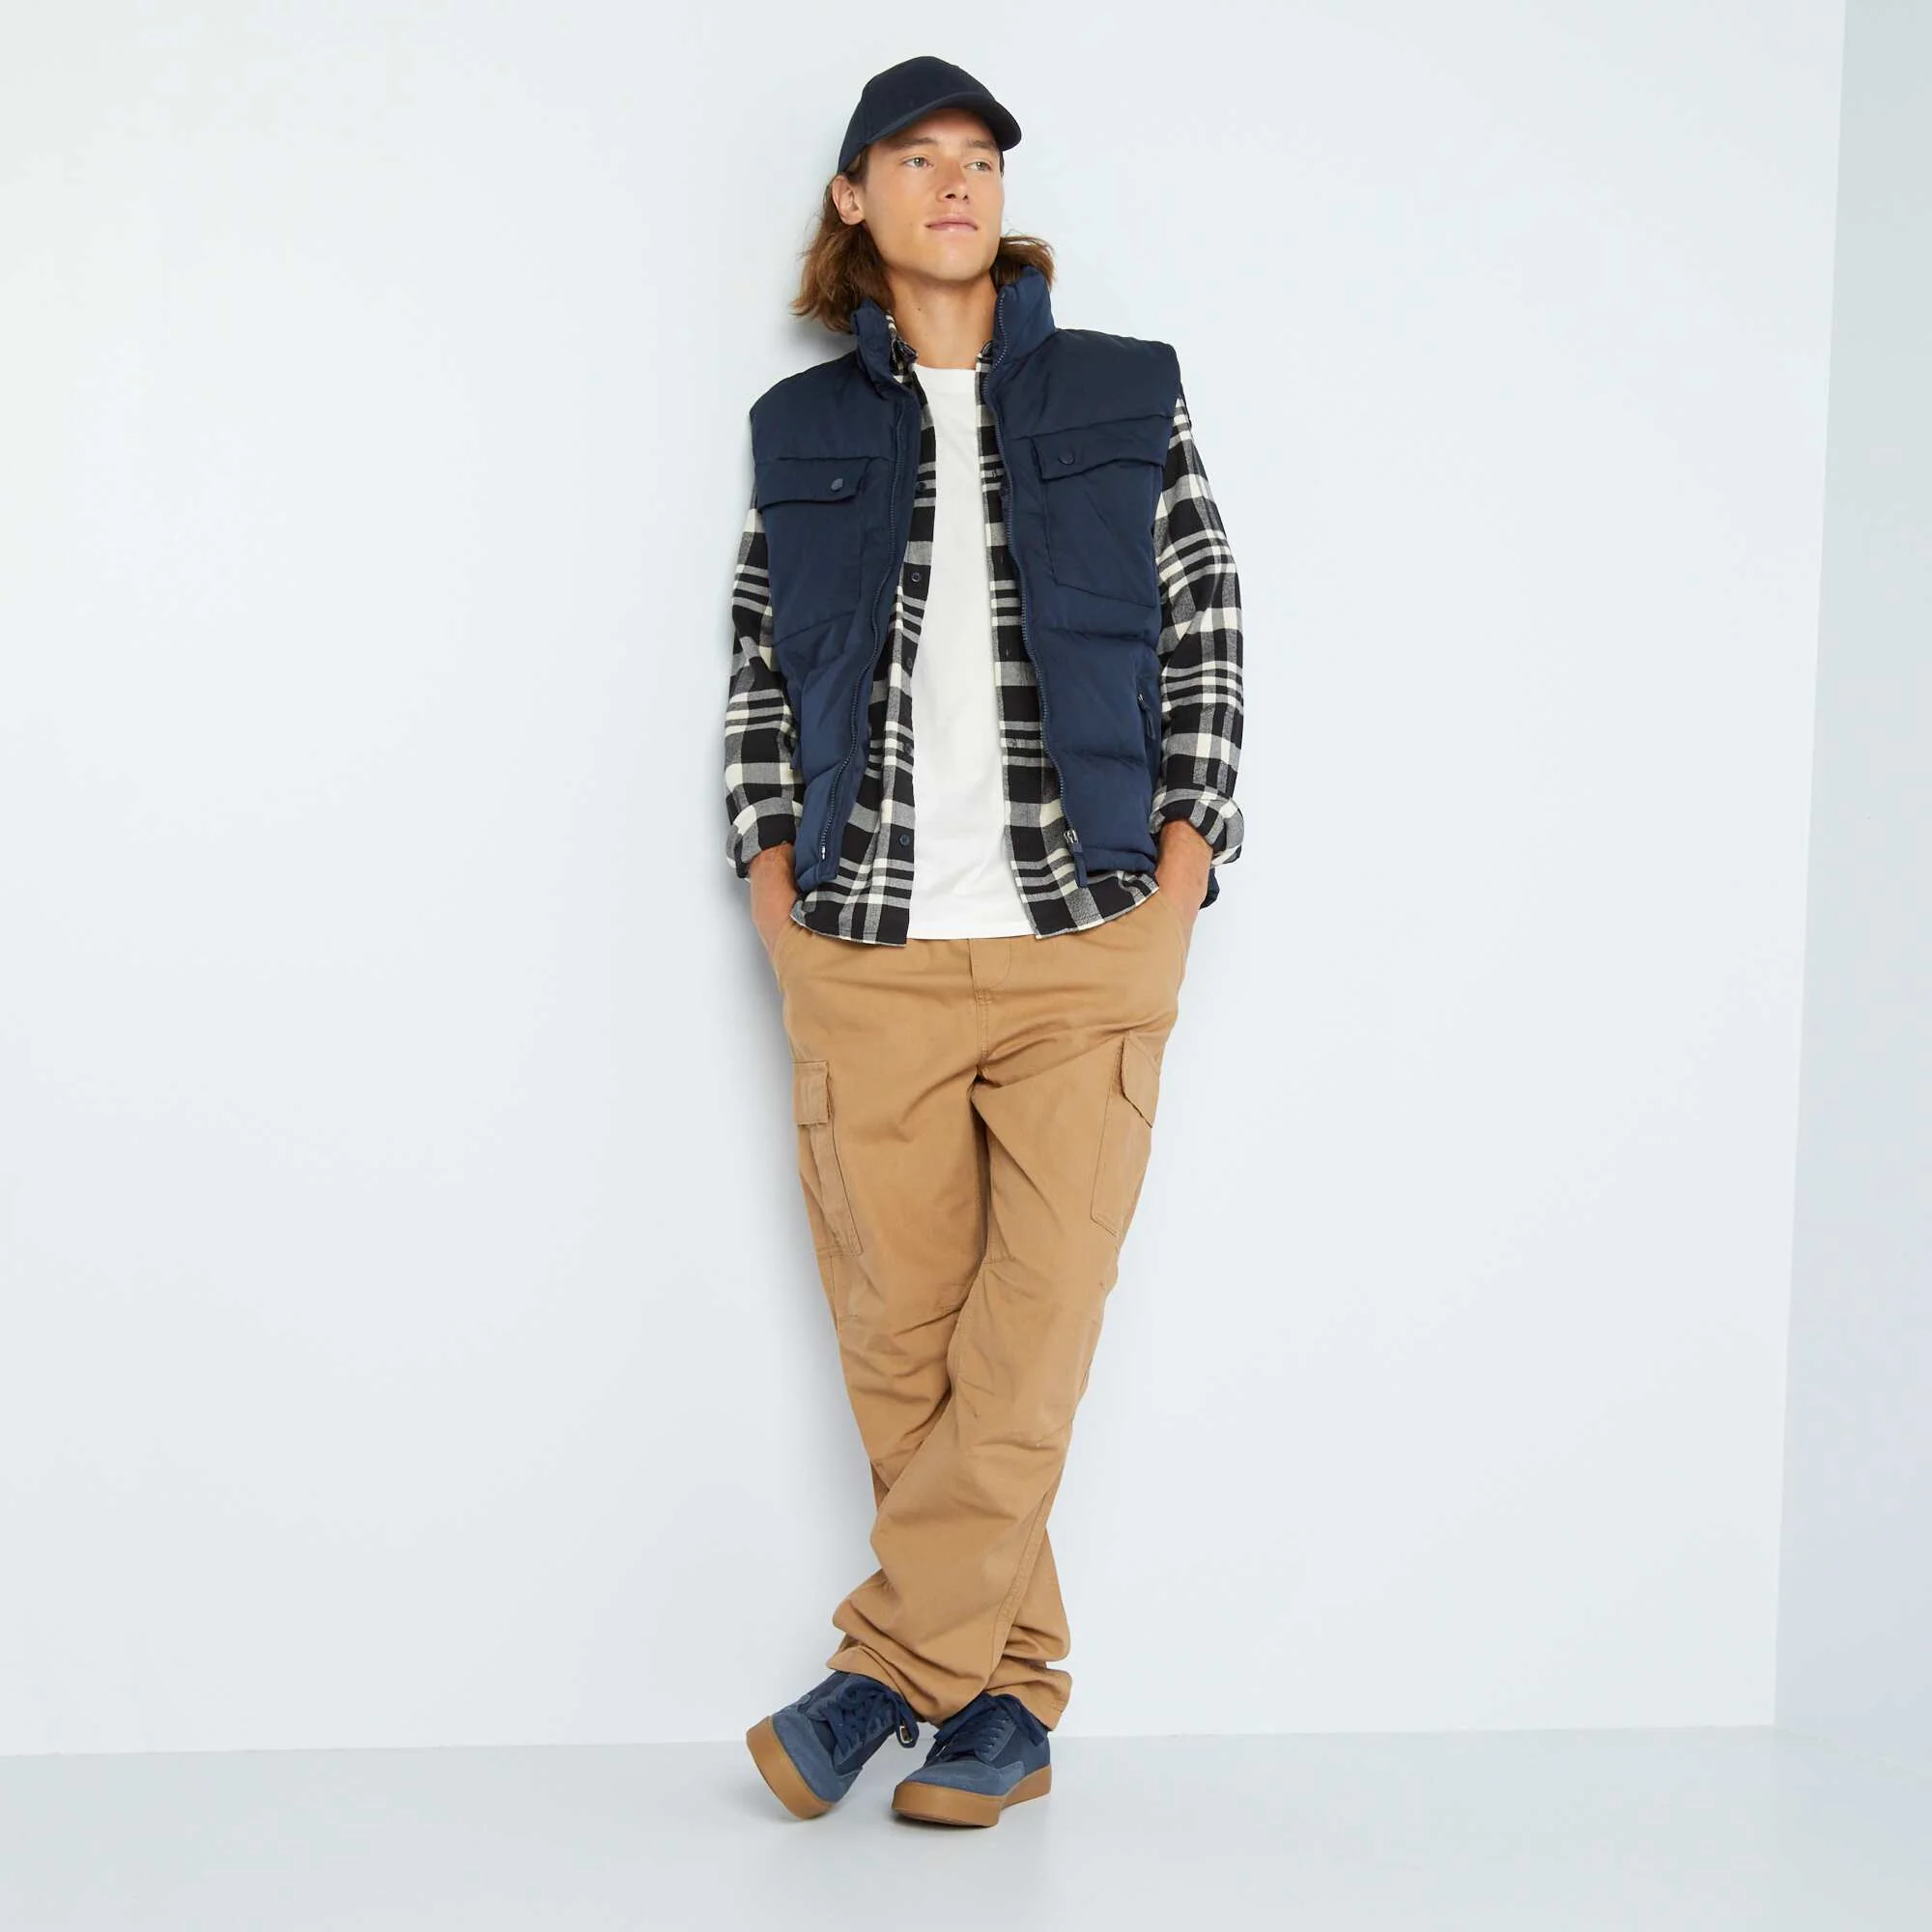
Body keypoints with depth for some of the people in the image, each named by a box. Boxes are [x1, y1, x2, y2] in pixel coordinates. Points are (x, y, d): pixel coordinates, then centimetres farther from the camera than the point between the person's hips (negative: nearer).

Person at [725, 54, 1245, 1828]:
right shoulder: (800, 432, 13)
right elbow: (758, 676, 14)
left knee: (1033, 1342, -6)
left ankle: (889, 1667, 5)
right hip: (863, 956, 1)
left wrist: (1176, 885, -2)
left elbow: (1208, 648, 7)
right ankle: (1007, 1696, 15)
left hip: (1087, 947, -1)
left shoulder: (1126, 400, 10)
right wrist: (776, 883, 2)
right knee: (902, 1338, 3)